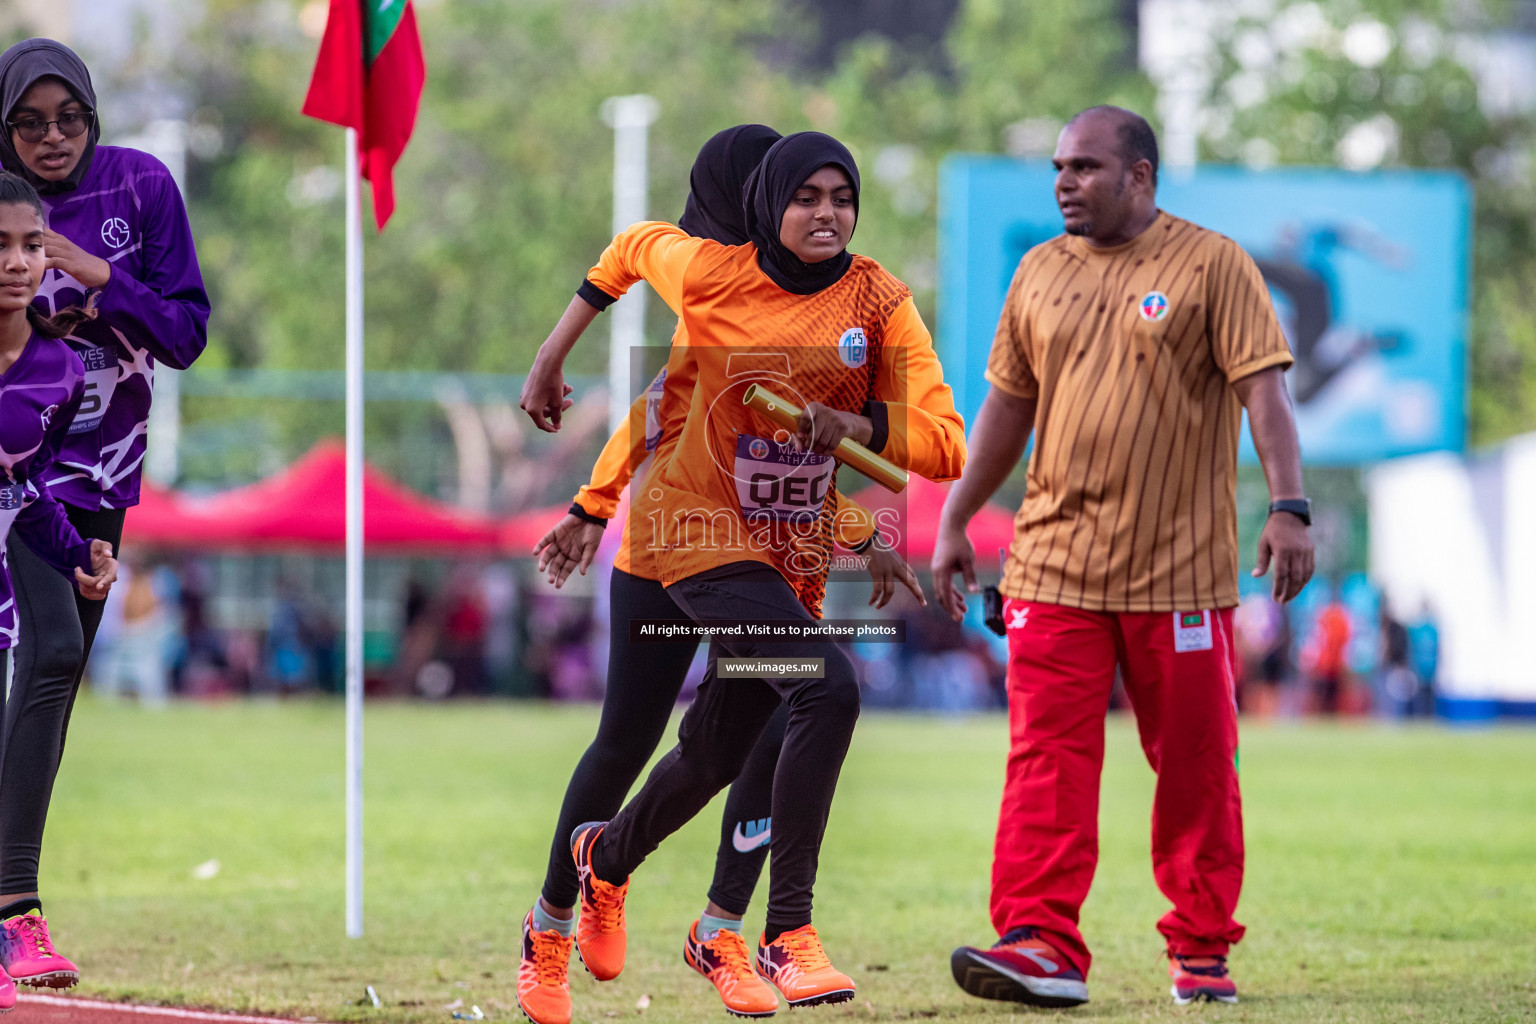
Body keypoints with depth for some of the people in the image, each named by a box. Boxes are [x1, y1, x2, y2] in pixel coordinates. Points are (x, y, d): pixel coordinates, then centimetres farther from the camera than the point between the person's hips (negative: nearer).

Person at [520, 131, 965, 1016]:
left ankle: (608, 858, 52)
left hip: (797, 552, 4)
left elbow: (947, 443, -14)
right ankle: (789, 934, -22)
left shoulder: (879, 302, -8)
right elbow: (631, 250, 12)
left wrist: (848, 425, -31)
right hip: (705, 534, -4)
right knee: (830, 687, -27)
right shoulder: (709, 274, -11)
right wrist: (551, 360, 17)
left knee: (717, 753, 18)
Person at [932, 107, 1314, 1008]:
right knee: (1048, 758, -7)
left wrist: (1289, 508, -20)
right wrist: (956, 523, 19)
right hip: (1054, 563, 3)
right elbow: (1009, 404, 19)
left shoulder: (1212, 266, -2)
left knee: (1195, 765, 3)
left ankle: (1202, 951, 13)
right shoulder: (1040, 273, 12)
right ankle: (1043, 946, -11)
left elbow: (1263, 391, -9)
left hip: (1179, 569, -3)